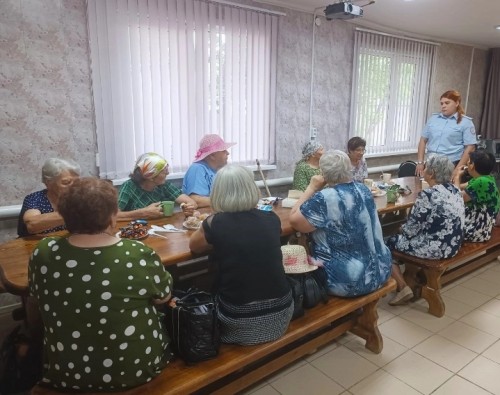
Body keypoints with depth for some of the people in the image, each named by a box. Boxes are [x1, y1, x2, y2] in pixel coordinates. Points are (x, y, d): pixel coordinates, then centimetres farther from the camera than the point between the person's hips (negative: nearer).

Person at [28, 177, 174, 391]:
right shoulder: (138, 254, -26)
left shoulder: (43, 253, -17)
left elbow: (37, 295, 3)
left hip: (66, 372, 3)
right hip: (137, 368, -2)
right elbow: (163, 296, -8)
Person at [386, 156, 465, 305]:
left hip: (435, 247, -9)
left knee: (388, 242, 8)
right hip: (452, 245, 9)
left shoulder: (427, 195, -21)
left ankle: (403, 288, 6)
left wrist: (402, 228, 6)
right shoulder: (455, 190, 4)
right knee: (400, 237, 25)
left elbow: (410, 230, -16)